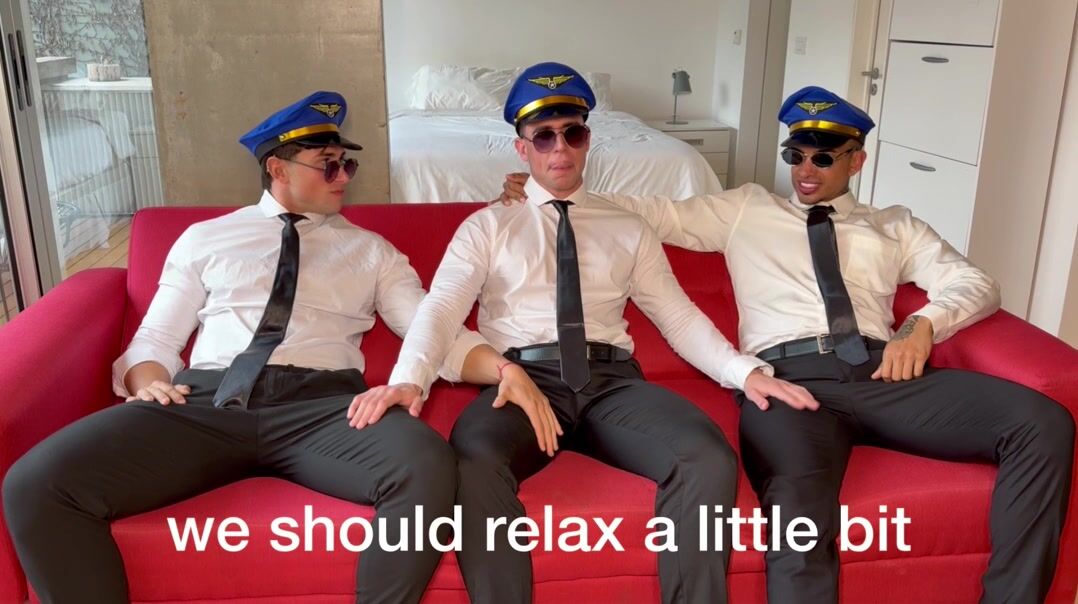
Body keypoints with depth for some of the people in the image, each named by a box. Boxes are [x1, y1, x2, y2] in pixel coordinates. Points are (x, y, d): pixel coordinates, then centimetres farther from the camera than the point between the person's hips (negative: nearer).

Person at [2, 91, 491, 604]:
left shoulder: (370, 250, 20)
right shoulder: (204, 239, 22)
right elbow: (156, 335, 20)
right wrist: (149, 379, -5)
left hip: (321, 405, 0)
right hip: (204, 401, 1)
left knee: (428, 468, -35)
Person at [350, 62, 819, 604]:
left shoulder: (628, 230, 21)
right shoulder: (486, 227, 15)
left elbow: (679, 317, 15)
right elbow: (442, 306, 0)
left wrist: (746, 371, -3)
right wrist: (407, 378, -21)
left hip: (612, 382, 2)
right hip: (524, 378, -1)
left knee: (710, 458, -28)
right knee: (475, 464, -36)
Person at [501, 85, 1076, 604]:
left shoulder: (893, 226, 29)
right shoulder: (746, 209, 26)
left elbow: (975, 284, 21)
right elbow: (653, 213, 21)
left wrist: (924, 324, -2)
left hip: (883, 373, 3)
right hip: (787, 376, -3)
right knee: (800, 512, -36)